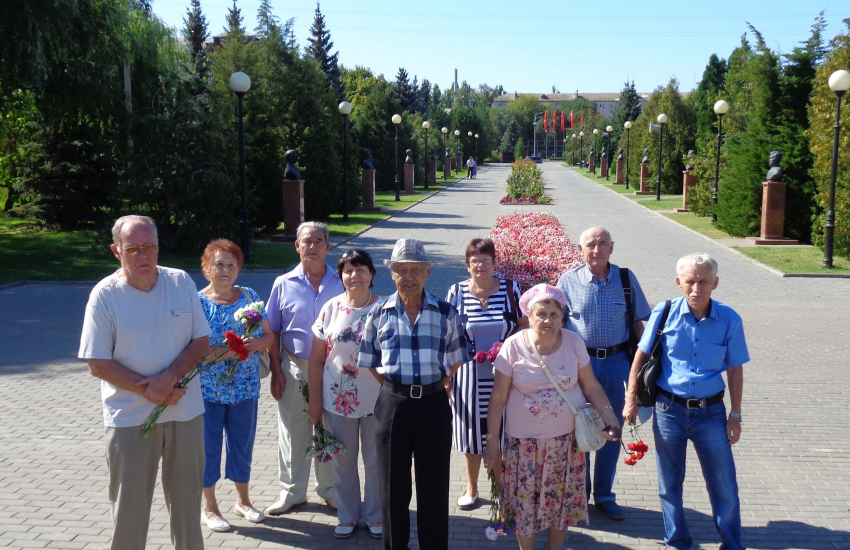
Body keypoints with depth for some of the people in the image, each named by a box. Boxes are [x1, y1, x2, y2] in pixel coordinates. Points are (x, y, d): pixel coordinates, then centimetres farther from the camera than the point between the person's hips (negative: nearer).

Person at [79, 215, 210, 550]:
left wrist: (169, 377, -16)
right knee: (129, 505, 7)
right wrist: (150, 390, -15)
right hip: (130, 418, -2)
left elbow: (201, 341, 1)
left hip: (186, 411, 2)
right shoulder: (105, 295, -7)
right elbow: (98, 364, -8)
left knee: (187, 497, 14)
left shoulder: (181, 283, -1)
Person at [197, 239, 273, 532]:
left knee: (243, 444, 14)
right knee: (209, 446, 8)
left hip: (245, 388, 3)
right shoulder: (198, 303, -9)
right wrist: (226, 351, -26)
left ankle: (242, 500, 34)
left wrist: (255, 344, -16)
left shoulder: (250, 296, 2)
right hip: (208, 389, -3)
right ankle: (209, 508, 25)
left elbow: (268, 336, 5)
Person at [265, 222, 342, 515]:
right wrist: (276, 372, -2)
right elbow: (272, 332, 4)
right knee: (292, 433, 8)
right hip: (295, 370, 0)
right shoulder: (283, 284, 2)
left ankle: (329, 490, 27)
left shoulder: (340, 283, 2)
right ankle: (291, 491, 23)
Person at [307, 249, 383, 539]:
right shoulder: (331, 308, -1)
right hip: (338, 400, 2)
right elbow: (316, 359, 2)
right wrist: (314, 401, 1)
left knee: (376, 461, 10)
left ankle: (376, 516, 29)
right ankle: (347, 516, 31)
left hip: (377, 400, -1)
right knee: (343, 461, 13)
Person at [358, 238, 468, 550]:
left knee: (434, 486, 7)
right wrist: (392, 387, 2)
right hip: (392, 404, 1)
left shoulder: (445, 313, 2)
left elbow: (455, 360, 9)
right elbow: (368, 362, 9)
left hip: (434, 404, 0)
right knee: (393, 485, 10)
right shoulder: (379, 313, 3)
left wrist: (441, 387, 0)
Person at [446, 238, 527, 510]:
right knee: (472, 433, 10)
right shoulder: (457, 292, 0)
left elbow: (525, 325, 6)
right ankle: (471, 488, 28)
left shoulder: (510, 288, 0)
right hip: (469, 375, 0)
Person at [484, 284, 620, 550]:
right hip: (524, 440, -1)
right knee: (524, 501, 7)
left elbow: (592, 388, 1)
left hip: (566, 439, 2)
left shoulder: (574, 342, -6)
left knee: (561, 500, 12)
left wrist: (610, 418, -14)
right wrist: (492, 442, -6)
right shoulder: (513, 346, -12)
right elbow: (498, 398, -7)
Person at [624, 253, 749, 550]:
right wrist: (631, 400, 0)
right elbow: (641, 356, 0)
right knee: (670, 484, 14)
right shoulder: (664, 313, -9)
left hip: (710, 412, 0)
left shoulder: (729, 320, -7)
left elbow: (735, 370, 2)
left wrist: (735, 416, 2)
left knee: (725, 487, 6)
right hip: (669, 410, 0)